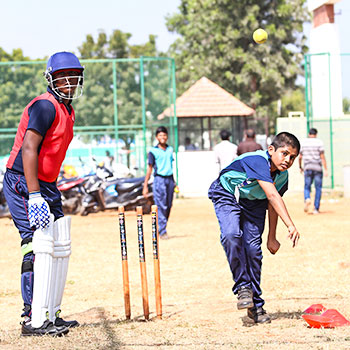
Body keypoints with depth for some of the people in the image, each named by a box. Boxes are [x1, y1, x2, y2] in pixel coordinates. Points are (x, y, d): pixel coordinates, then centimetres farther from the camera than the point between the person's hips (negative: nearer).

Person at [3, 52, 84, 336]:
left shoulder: (68, 111, 15)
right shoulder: (46, 106, -16)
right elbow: (28, 149, -25)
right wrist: (34, 196, -31)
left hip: (45, 185, 10)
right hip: (23, 184, -10)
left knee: (61, 248, 12)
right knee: (41, 246, -16)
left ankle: (51, 315, 20)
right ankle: (34, 321, -14)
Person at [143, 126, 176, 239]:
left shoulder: (170, 149, 12)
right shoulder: (153, 151, -3)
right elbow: (149, 169, -2)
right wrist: (145, 186, -5)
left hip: (169, 178, 5)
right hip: (159, 179, -5)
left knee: (168, 206, 6)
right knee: (161, 206, -8)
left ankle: (160, 228, 17)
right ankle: (162, 231, -7)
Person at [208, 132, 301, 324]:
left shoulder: (282, 176, -12)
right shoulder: (258, 161, -36)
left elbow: (273, 206, 4)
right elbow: (272, 196, -46)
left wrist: (272, 238, 10)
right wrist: (290, 225, -52)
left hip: (254, 203, 5)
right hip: (227, 195, -5)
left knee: (253, 248, -7)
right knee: (231, 236, -30)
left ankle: (256, 305, 3)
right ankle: (243, 287, -14)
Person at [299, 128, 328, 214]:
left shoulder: (303, 142, 4)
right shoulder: (319, 142, -3)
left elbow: (300, 157, 6)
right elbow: (322, 156, -9)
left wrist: (300, 167, 22)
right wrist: (326, 169, -9)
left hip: (307, 168, 2)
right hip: (318, 168, -2)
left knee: (307, 187, 10)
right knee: (318, 188, 8)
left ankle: (307, 199, -22)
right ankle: (316, 209, 5)